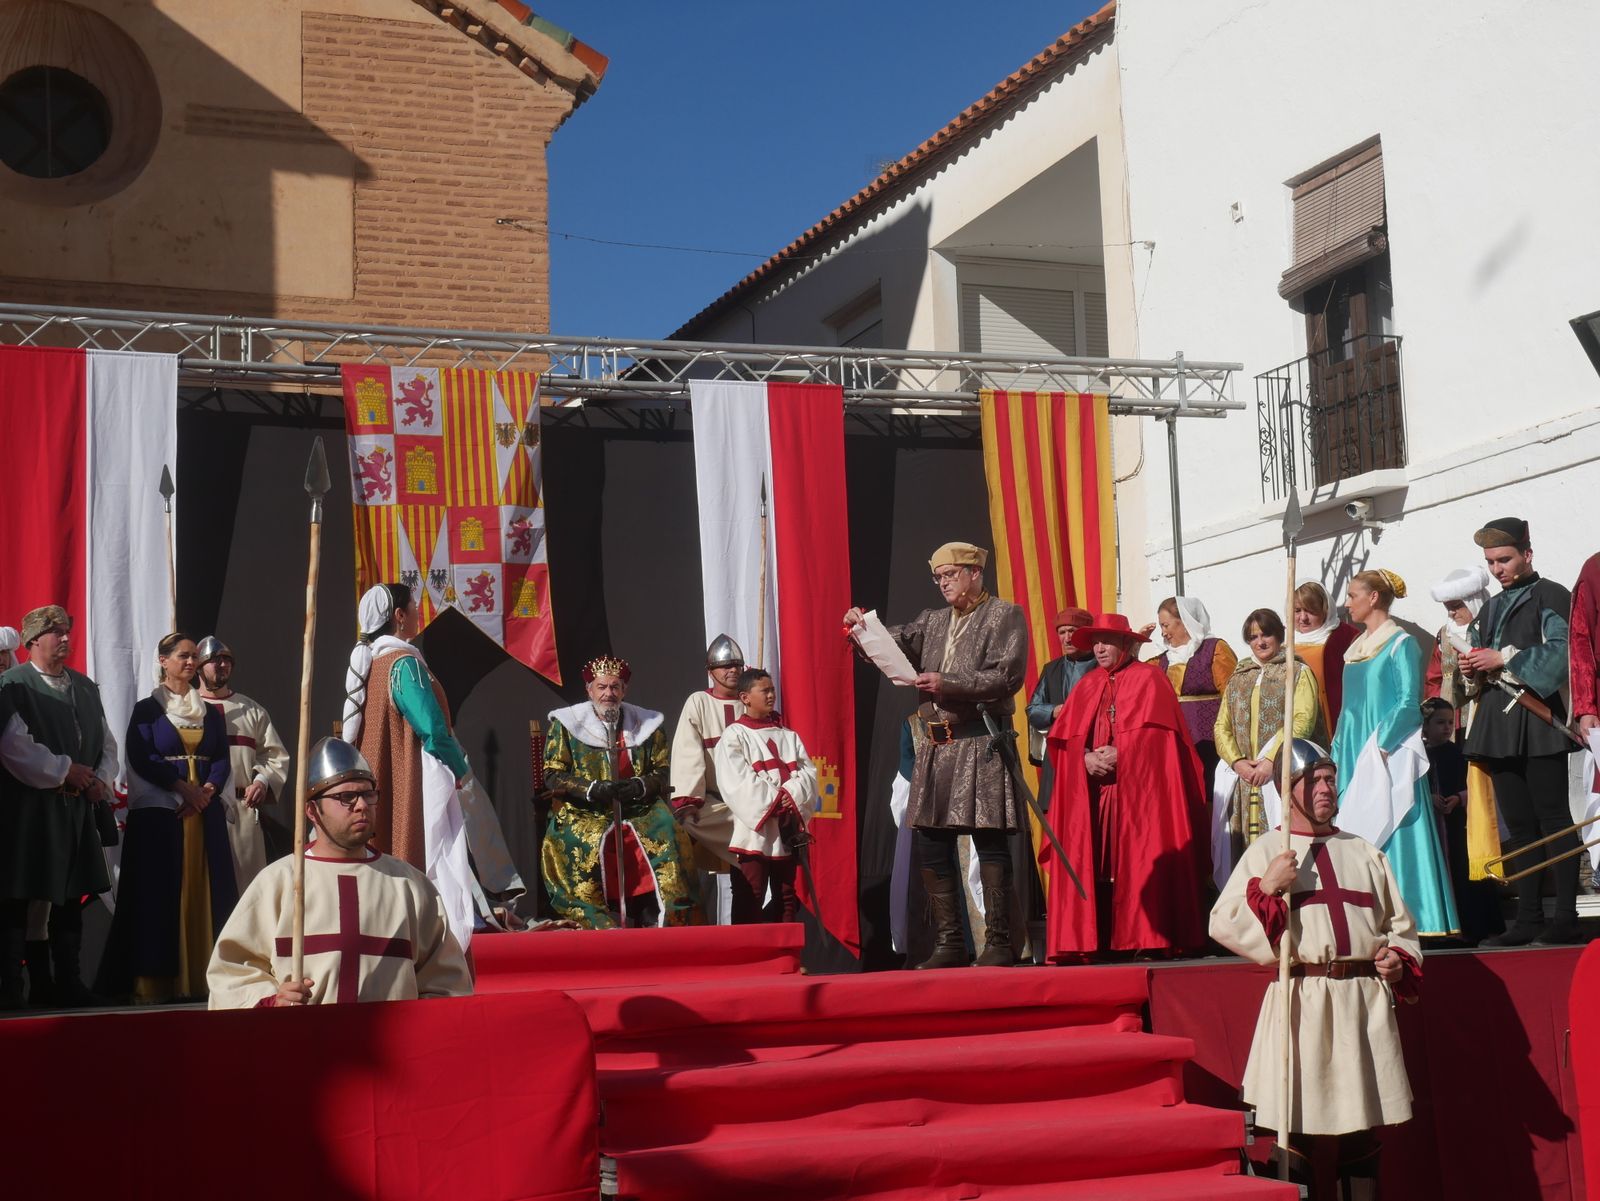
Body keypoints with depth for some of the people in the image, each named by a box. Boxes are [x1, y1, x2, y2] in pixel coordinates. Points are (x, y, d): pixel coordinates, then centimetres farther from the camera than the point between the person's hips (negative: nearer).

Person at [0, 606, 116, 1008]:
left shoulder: (85, 687, 16)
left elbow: (107, 743, 18)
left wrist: (103, 780, 0)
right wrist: (65, 771, -15)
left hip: (76, 809, 6)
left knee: (71, 898, 9)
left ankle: (67, 983, 16)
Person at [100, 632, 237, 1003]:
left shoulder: (211, 712, 15)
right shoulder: (147, 709, 4)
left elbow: (222, 760, 7)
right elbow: (141, 758, -8)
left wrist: (207, 791, -11)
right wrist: (183, 788, -15)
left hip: (206, 811, 4)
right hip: (159, 811, -4)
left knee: (205, 892, -1)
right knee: (160, 892, -6)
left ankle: (202, 975, 1)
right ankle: (153, 981, -6)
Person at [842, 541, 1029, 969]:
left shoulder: (1005, 616, 2)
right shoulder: (933, 621, 21)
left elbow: (1006, 678, -9)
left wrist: (949, 685, -17)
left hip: (981, 746, -7)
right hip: (936, 747, 7)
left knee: (990, 843, -7)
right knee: (930, 845, 5)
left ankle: (998, 942, -2)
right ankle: (949, 942, 13)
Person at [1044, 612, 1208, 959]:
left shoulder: (1148, 678, 5)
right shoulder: (1086, 686, 20)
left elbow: (1152, 734, -8)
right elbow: (1067, 738, 11)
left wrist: (1117, 755, -15)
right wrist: (1086, 757, -9)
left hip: (1138, 790, -5)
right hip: (1092, 793, 5)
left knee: (1139, 863, -10)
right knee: (1093, 864, -3)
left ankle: (1146, 939, -10)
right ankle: (1091, 941, -4)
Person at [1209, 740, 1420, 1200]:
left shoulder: (1364, 853, 16)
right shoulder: (1265, 852, 5)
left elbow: (1400, 924, 20)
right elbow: (1222, 924, -3)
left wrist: (1400, 959, 1)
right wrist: (1266, 888, -15)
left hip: (1366, 1001, 4)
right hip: (1301, 1002, -3)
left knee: (1363, 1128, 7)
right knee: (1304, 1127, -3)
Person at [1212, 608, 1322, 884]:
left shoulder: (1298, 673, 6)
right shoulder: (1238, 678, 20)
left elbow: (1303, 721, -8)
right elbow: (1222, 726, 12)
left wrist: (1271, 760, -17)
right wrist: (1237, 762, -6)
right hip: (1242, 778, 4)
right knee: (1245, 848, -1)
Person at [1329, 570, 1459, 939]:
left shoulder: (1401, 644, -6)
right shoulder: (1356, 649, 17)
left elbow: (1409, 703, -13)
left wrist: (1380, 744, -20)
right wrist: (1339, 752, 12)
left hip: (1387, 758, -8)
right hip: (1354, 755, 8)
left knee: (1388, 834, -9)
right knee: (1357, 835, 6)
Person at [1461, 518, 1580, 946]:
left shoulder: (1550, 597, 0)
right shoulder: (1491, 608, 22)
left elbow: (1561, 651, -14)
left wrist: (1503, 660, -14)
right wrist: (1475, 670, 3)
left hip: (1538, 718, -7)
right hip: (1499, 724, 7)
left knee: (1552, 818, -8)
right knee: (1518, 825, 6)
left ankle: (1566, 918, -8)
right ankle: (1529, 919, 8)